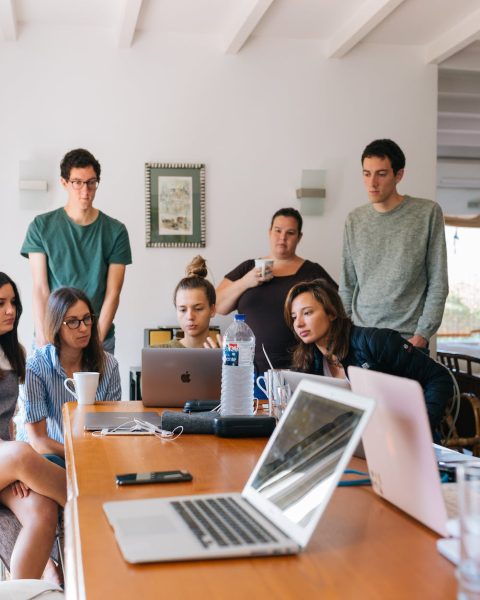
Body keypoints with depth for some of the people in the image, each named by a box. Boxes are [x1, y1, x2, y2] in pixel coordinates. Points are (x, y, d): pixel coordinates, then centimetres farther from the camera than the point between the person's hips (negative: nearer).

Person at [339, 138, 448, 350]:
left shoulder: (428, 213, -3)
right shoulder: (354, 220, 6)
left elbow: (438, 283, -4)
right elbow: (347, 286, 10)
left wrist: (422, 335, -10)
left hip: (408, 339, -3)